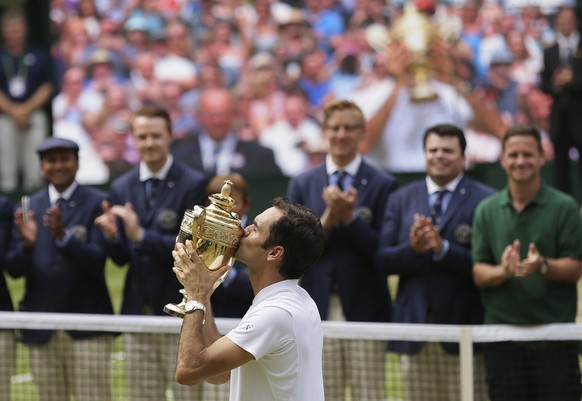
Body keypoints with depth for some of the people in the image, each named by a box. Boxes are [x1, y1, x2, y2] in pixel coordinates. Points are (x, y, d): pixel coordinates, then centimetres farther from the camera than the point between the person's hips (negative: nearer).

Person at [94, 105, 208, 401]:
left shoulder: (193, 185, -5)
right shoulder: (121, 188, 10)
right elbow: (121, 258, 10)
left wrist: (141, 235, -21)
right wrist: (111, 235, -12)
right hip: (138, 313, 5)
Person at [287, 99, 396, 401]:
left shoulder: (382, 185, 2)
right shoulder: (302, 185, 10)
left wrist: (350, 217, -16)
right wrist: (328, 218, -12)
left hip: (364, 310, -2)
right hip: (318, 310, 2)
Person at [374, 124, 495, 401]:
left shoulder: (485, 201, -1)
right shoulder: (401, 199, 12)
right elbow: (382, 261, 5)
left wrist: (443, 248, -20)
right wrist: (412, 248, -14)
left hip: (462, 327, -4)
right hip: (414, 325, 4)